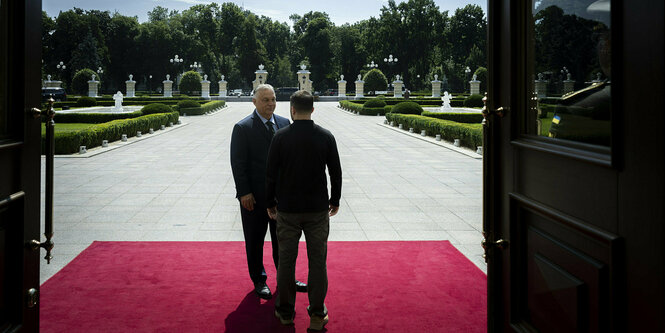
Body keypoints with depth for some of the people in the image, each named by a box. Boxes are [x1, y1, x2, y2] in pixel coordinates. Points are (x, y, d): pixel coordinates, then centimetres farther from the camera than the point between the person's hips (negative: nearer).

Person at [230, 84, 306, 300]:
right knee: (255, 241, 9)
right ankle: (259, 281, 25)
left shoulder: (284, 123, 5)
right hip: (254, 196, -4)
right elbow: (238, 164, -10)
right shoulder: (243, 128, -9)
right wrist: (244, 193, -15)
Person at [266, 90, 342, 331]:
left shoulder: (281, 137, -7)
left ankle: (285, 311, 18)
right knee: (317, 261, 7)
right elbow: (336, 172, 1)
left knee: (286, 260, 10)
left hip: (287, 209, 0)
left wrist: (270, 203, 9)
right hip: (318, 209, 1)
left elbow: (271, 174, -4)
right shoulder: (326, 137, -4)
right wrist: (335, 200, 15)